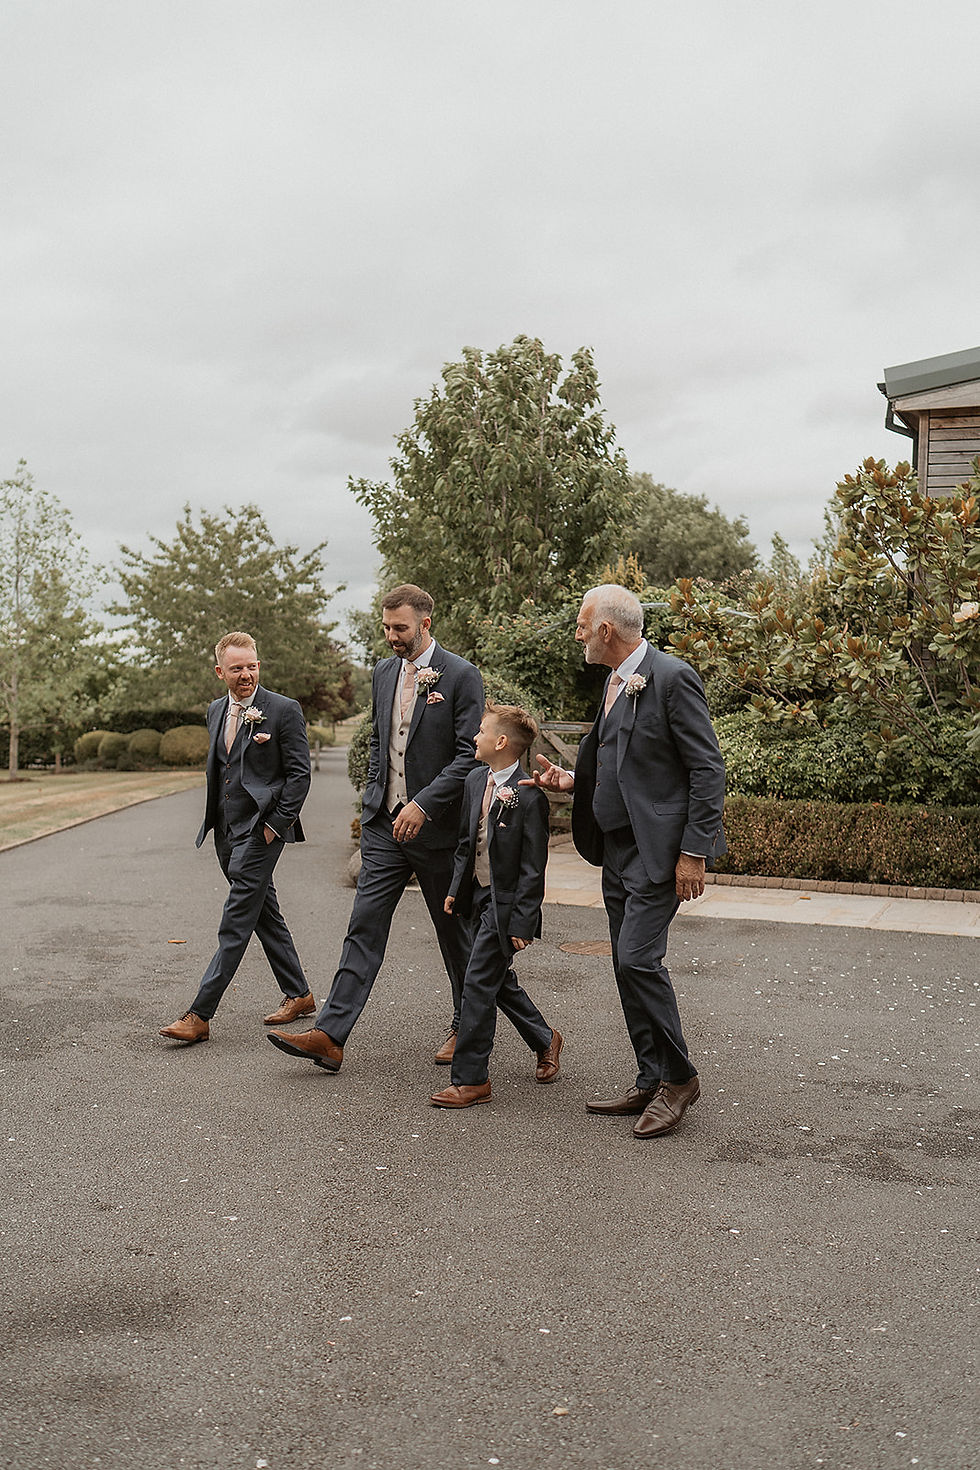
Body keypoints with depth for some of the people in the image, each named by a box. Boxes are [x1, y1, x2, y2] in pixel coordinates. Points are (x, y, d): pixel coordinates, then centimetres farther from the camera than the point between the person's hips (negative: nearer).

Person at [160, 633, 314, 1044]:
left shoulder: (284, 710, -8)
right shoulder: (216, 711, 13)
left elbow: (299, 774, -9)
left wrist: (275, 824, -13)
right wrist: (212, 821, 16)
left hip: (261, 829, -8)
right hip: (226, 830, 8)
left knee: (236, 922, -8)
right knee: (265, 913, 14)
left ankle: (199, 1015, -8)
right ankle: (298, 995, 27)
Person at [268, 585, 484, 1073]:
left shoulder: (461, 676, -10)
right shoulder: (384, 672, 10)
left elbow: (470, 754, -14)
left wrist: (423, 804, -20)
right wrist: (373, 798, 12)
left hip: (436, 826, -5)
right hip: (384, 823, 5)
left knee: (454, 931, 9)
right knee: (364, 925, -1)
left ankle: (467, 1027, 27)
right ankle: (329, 1035, -5)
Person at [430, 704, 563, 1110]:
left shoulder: (529, 797, -20)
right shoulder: (476, 780, 4)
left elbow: (533, 869, -18)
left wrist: (521, 923, -18)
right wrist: (456, 888, 10)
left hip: (506, 904, -8)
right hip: (479, 897, 8)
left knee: (478, 982, -7)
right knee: (499, 981, 18)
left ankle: (470, 1079, 2)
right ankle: (544, 1040, 40)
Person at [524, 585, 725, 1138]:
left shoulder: (672, 677, -13)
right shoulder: (617, 682, 15)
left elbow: (708, 768, -15)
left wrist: (694, 853, -18)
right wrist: (573, 780, 7)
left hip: (659, 848, -9)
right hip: (618, 848, 10)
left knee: (637, 959, -13)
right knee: (629, 967, 11)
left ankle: (679, 1076, 5)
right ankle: (653, 1084, 22)